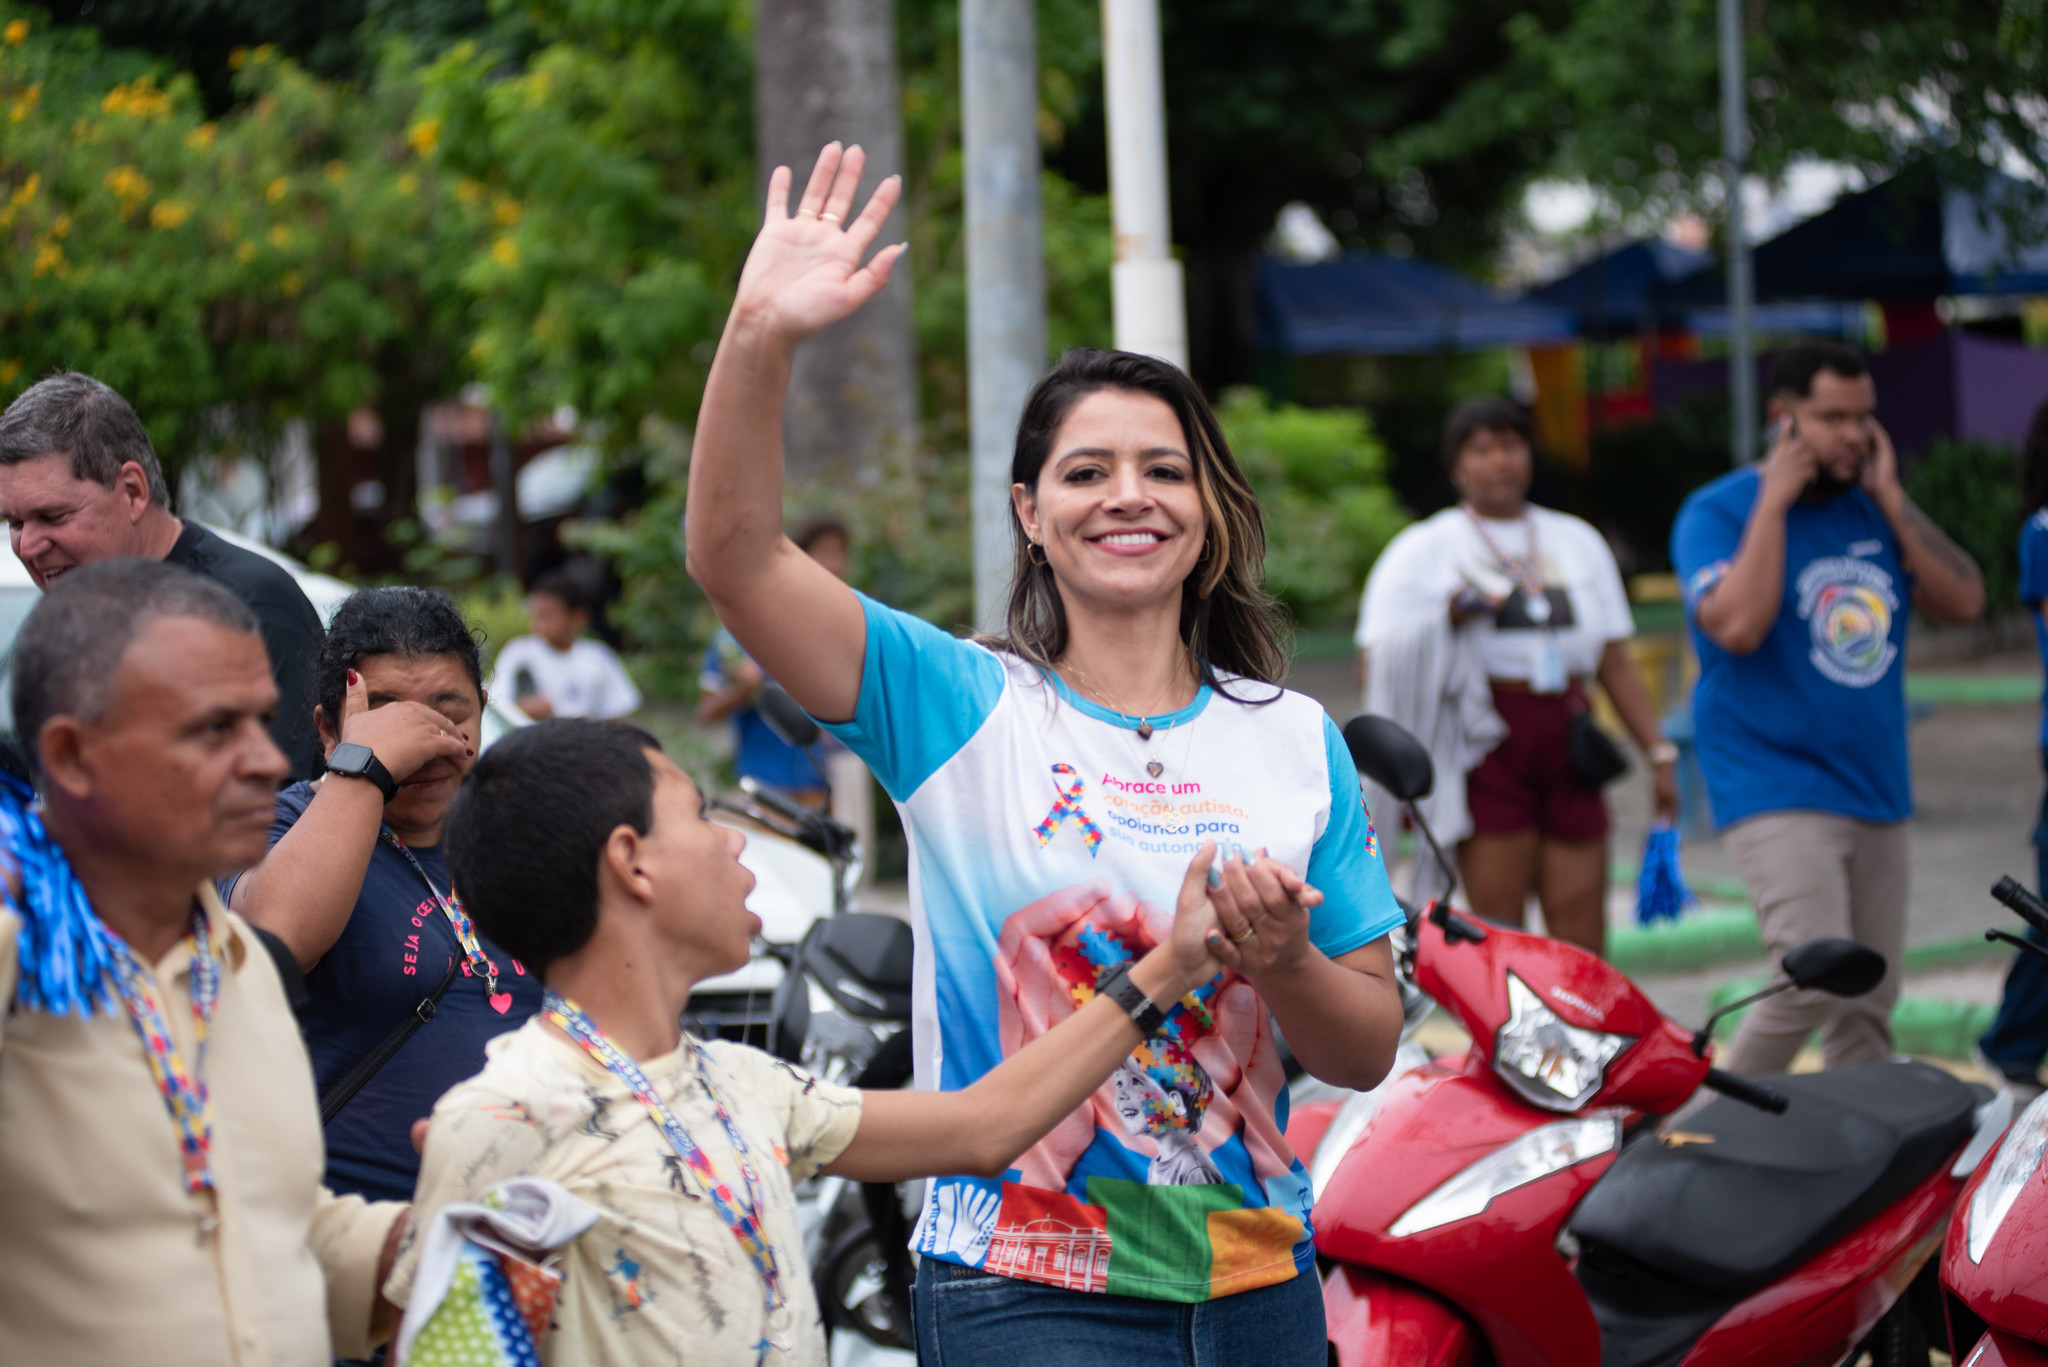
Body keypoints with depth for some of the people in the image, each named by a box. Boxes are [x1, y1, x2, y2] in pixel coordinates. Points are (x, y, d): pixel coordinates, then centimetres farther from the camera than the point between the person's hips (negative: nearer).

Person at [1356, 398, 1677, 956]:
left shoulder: (1578, 541, 19)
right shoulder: (1424, 549, 7)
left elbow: (1616, 663, 19)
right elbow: (1376, 662, -2)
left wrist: (1659, 752, 13)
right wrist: (1446, 620, -16)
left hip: (1567, 749, 4)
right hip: (1487, 751, -4)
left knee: (1583, 946, -1)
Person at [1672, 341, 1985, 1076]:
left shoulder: (1874, 509, 13)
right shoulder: (1718, 511, -6)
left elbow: (1963, 600, 3)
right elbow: (1737, 625, -23)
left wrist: (1890, 497, -2)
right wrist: (1775, 498, -16)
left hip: (1875, 791, 7)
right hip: (1777, 789, -7)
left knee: (1870, 1002, 8)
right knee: (1816, 980, -20)